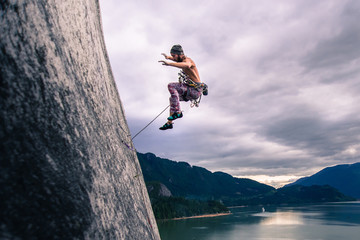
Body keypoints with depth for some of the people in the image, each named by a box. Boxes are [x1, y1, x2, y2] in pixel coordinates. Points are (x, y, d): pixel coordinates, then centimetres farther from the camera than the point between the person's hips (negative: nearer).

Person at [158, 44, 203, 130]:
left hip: (195, 90, -10)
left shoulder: (187, 60, -16)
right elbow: (177, 60, 40)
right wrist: (168, 57, 26)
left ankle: (178, 112, -20)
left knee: (171, 86, -20)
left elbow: (187, 65, -45)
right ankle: (169, 123, 26)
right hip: (191, 90, 10)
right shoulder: (182, 60, 12)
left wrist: (169, 63, -53)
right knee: (173, 98, 22)